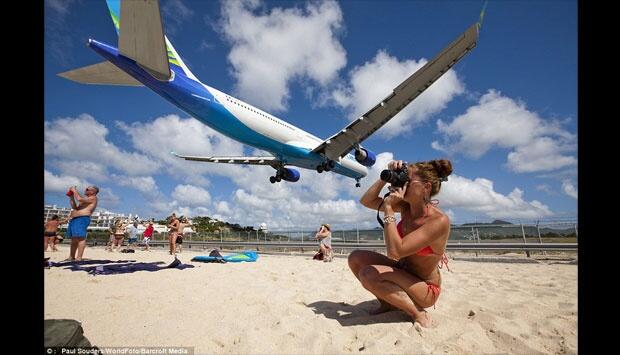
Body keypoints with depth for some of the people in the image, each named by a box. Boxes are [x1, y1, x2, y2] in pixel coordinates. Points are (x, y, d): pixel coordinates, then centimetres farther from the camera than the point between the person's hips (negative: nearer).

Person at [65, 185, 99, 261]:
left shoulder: (93, 198, -4)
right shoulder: (86, 199, 27)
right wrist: (71, 197, 22)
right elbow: (75, 207, 30)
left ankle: (79, 258, -22)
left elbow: (79, 199, -19)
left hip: (82, 219, -11)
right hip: (74, 219, 11)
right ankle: (71, 257, 23)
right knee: (74, 239, 15)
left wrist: (75, 191, -4)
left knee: (81, 238, -17)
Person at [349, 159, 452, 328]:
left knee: (368, 274, -27)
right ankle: (387, 303, 11)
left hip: (425, 288, -7)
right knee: (355, 258, -5)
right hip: (403, 272, 7)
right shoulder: (406, 206, -7)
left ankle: (419, 314, -9)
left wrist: (389, 209, -32)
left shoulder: (439, 220, -29)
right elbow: (366, 201, -2)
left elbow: (395, 251, -36)